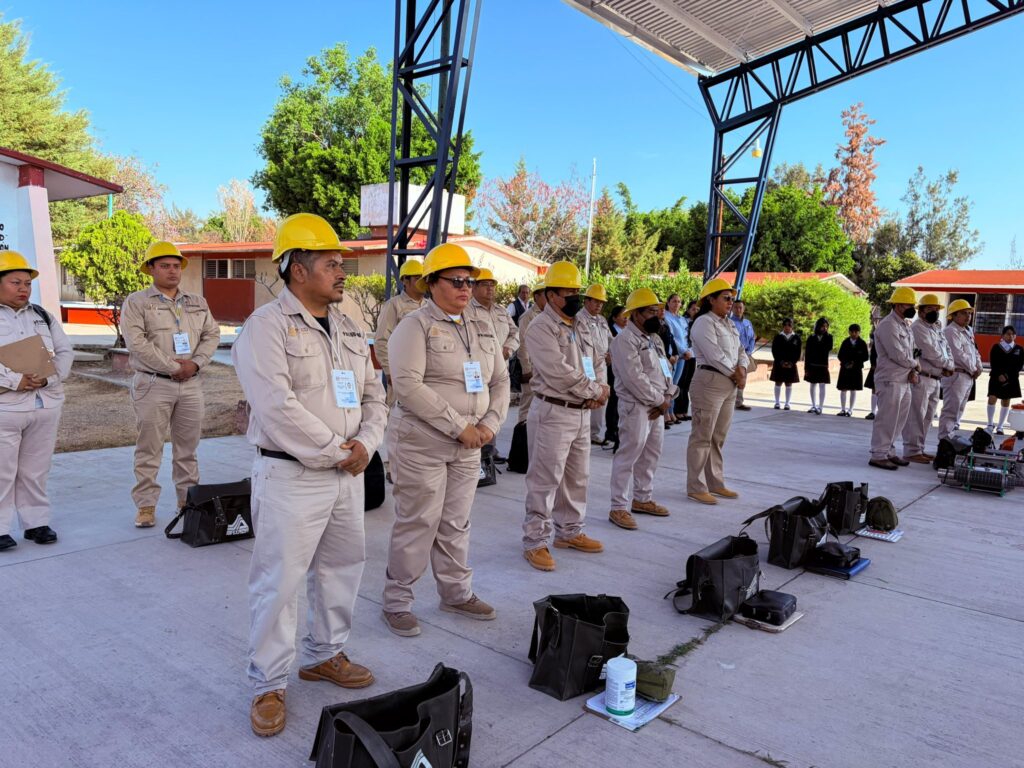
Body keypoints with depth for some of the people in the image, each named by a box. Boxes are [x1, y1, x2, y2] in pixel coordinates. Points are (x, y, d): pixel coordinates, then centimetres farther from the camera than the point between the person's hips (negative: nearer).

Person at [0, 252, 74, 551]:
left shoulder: (43, 316, 14)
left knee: (35, 471, 12)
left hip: (46, 404, 4)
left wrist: (47, 378, -10)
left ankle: (36, 522, 21)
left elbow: (65, 352, 6)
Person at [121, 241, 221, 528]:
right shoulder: (136, 302, -1)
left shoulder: (198, 302, 14)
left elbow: (212, 334, 8)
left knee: (188, 447, 11)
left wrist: (195, 363, -9)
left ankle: (188, 499, 21)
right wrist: (173, 367, -13)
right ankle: (146, 505, 10)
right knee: (149, 449, 2)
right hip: (153, 385, -4)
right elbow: (137, 343, -12)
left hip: (191, 384, 4)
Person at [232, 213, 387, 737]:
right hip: (291, 477, -7)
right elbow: (277, 406, -22)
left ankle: (324, 655, 37)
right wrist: (334, 452, -16)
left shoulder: (348, 328, 11)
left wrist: (365, 444, -5)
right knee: (278, 582, 2)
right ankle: (268, 686, 19)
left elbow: (373, 395, 13)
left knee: (341, 570, 18)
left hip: (347, 475, 8)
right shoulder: (267, 326, -12)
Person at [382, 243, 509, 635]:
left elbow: (500, 379, 14)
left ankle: (457, 593, 31)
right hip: (421, 442, -6)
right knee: (417, 523, 2)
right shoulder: (415, 325, -9)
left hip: (468, 445, 6)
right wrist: (459, 426, -19)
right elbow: (408, 386, -19)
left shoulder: (483, 325, 11)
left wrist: (490, 423, -2)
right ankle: (396, 602, 18)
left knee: (456, 523, 16)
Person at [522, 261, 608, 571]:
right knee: (545, 480, -2)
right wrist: (596, 391, -13)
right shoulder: (541, 328, -14)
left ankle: (569, 531, 33)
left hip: (583, 412, 9)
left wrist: (598, 390, -7)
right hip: (553, 412, -9)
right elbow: (560, 374, -23)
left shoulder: (582, 325, 13)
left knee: (577, 477, 18)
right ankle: (535, 542, 8)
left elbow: (596, 362, 14)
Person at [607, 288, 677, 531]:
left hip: (656, 407, 10)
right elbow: (635, 378, -21)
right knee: (628, 456, -7)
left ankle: (642, 499, 30)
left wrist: (667, 397, -2)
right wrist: (660, 400, -14)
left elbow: (666, 370, 15)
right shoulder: (625, 340, -13)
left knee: (651, 455, 16)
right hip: (635, 406, -9)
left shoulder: (653, 339, 17)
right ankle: (619, 508, -2)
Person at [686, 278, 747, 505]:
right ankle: (696, 487, 1)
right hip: (709, 382, -9)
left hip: (730, 384, 9)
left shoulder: (730, 324, 19)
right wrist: (735, 375, -9)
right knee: (702, 436, -5)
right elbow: (715, 356, -18)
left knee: (718, 437, 14)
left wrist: (742, 369, -5)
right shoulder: (703, 323, -10)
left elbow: (740, 350, 16)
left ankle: (715, 482, 24)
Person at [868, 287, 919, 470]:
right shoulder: (888, 325, -14)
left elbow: (911, 352, 19)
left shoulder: (905, 325, 17)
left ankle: (889, 452, 22)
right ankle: (878, 455, -2)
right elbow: (897, 354, -20)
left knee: (898, 420, 14)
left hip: (904, 381, 10)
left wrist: (912, 371, 1)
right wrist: (915, 365, -3)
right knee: (887, 419, -7)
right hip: (890, 381, -10)